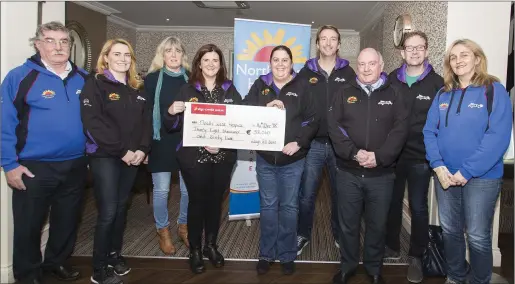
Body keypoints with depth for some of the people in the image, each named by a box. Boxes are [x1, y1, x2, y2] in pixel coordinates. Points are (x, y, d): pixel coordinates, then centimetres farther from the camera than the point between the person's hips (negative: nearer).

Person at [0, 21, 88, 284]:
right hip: (34, 168, -4)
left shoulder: (84, 78, 5)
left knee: (67, 220, 19)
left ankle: (57, 261, 42)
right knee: (29, 225, 10)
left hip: (76, 165, 4)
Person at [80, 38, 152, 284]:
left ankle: (115, 254, 29)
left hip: (133, 157, 6)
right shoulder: (95, 83, -4)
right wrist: (121, 151, -17)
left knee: (121, 208, 12)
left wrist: (142, 149, -7)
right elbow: (93, 122, -15)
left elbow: (146, 121, 9)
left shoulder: (137, 88, 14)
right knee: (108, 212, -6)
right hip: (105, 157, -5)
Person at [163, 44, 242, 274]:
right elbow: (171, 126, -2)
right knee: (197, 202, 5)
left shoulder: (230, 90, 5)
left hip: (223, 156, 2)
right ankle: (195, 250, 22)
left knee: (216, 201, 12)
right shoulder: (188, 90, 0)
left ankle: (211, 246, 30)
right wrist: (171, 113, -21)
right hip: (194, 156, -2)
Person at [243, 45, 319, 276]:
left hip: (292, 159, -1)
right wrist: (265, 108, -20)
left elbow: (313, 120, -4)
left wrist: (299, 142, -14)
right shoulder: (260, 85, 5)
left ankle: (287, 255, 24)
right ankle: (266, 254, 25)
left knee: (289, 207, 8)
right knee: (268, 206, 11)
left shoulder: (301, 87, -1)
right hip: (265, 158, 2)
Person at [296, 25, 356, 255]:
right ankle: (302, 235, 23)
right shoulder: (306, 73, 6)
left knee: (340, 194, 12)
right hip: (313, 143, 0)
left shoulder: (348, 73, 6)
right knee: (306, 195, 4)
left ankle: (340, 235, 30)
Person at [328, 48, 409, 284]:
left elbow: (400, 129, -4)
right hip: (348, 172, 0)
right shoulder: (344, 93, 5)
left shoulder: (393, 94, 5)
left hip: (382, 174, 0)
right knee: (348, 223, 11)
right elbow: (334, 127, -5)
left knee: (377, 224, 12)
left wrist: (380, 156, -17)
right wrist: (353, 153, -17)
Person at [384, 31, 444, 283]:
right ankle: (391, 246, 33)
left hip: (421, 157, -2)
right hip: (392, 154, 2)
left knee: (418, 207, 8)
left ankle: (416, 257, 24)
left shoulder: (437, 83, -4)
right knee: (392, 202, 15)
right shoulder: (391, 80, 3)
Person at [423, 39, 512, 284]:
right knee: (449, 230, 15)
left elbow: (498, 137, -17)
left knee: (477, 236, 5)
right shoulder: (443, 94, 7)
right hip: (445, 175, 4)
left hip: (482, 177, -4)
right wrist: (438, 165, -12)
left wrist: (467, 171, -20)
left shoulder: (494, 90, -8)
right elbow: (429, 131, 2)